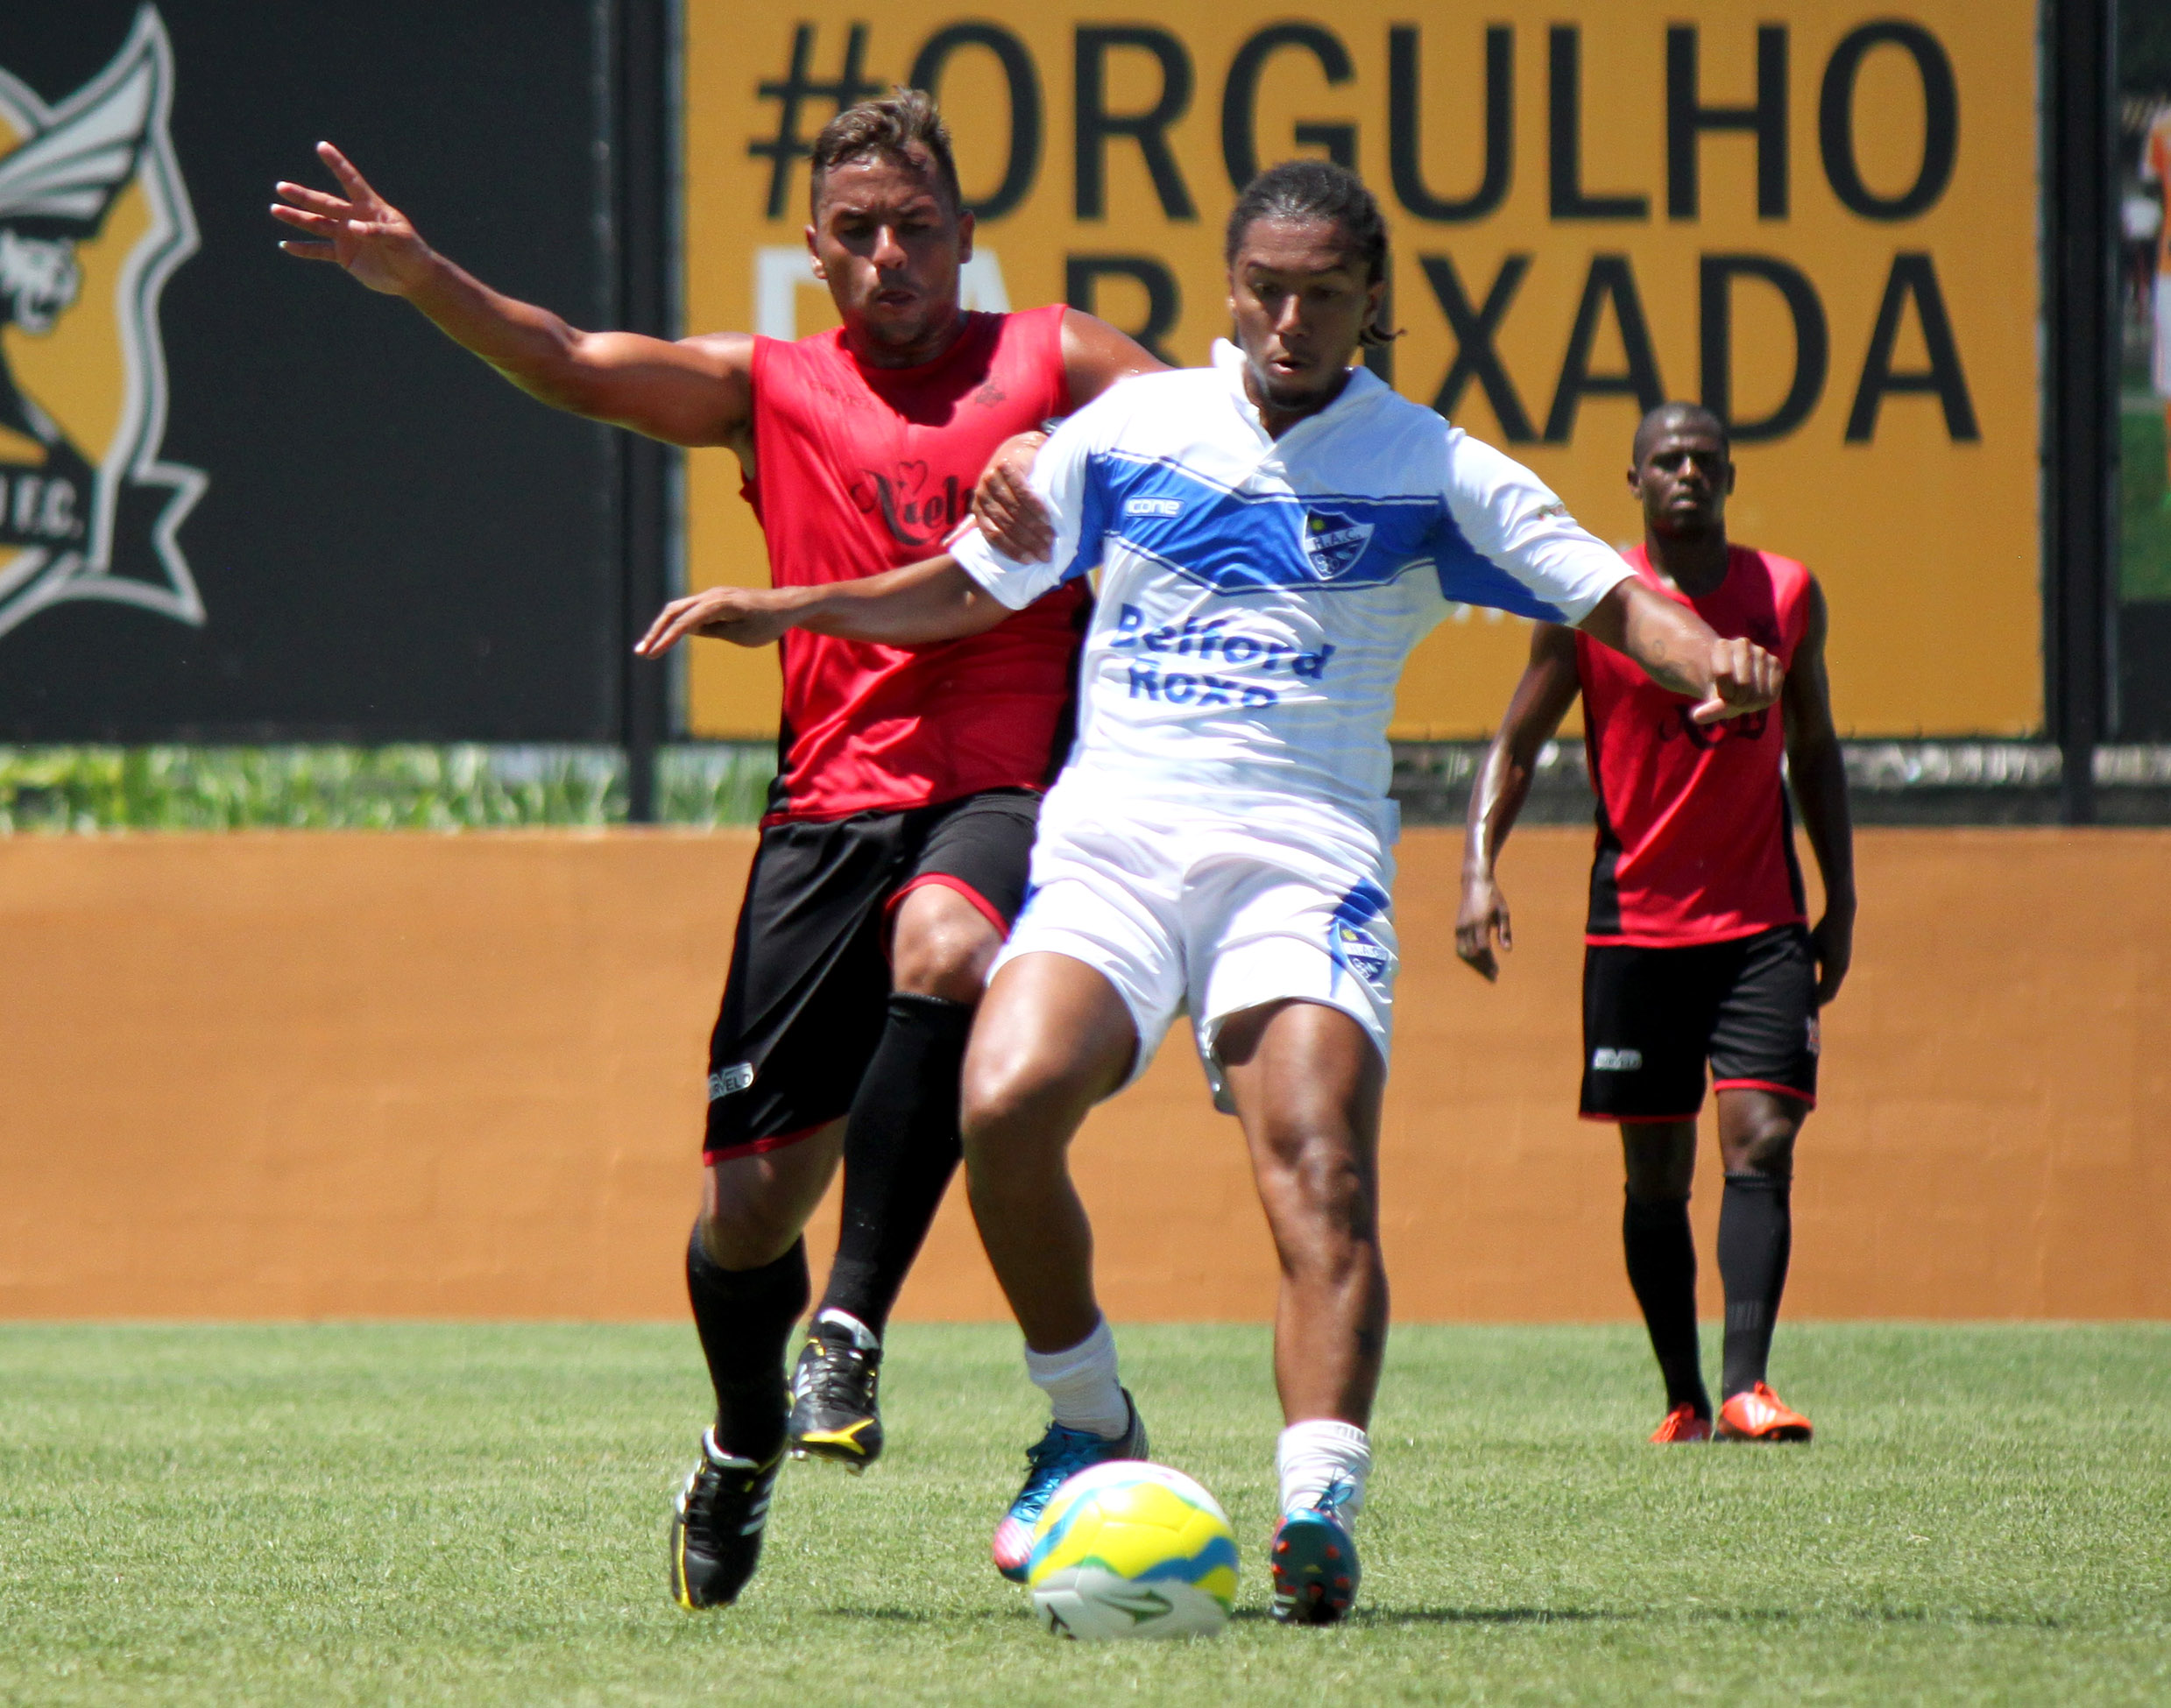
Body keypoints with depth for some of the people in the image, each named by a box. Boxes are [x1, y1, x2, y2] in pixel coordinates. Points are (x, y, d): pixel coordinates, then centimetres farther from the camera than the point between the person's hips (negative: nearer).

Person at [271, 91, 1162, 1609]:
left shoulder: (1055, 361, 12)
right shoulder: (771, 389, 14)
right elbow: (573, 366, 3)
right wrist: (422, 280, -13)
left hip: (1005, 789, -2)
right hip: (832, 800, 2)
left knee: (944, 948, -38)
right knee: (755, 1192, 1)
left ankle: (852, 1333, -30)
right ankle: (743, 1452, 31)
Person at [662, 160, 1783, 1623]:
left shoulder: (1431, 473, 8)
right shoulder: (1130, 430, 13)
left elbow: (1606, 595, 3)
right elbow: (977, 585, 23)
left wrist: (1711, 660, -18)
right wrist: (788, 609, 12)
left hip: (1304, 852, -1)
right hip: (1112, 834, 1)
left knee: (1321, 1169, -22)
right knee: (1007, 1104, -23)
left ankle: (1320, 1509, -29)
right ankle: (1092, 1432, -3)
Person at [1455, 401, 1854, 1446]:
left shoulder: (1787, 595, 6)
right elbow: (1515, 745, 1)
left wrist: (1841, 902, 13)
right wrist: (1479, 868, -14)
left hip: (1762, 926, 1)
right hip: (1635, 924, -1)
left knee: (1761, 1142, -14)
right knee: (1656, 1174, 4)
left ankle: (1745, 1383, -22)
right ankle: (1684, 1398, 15)